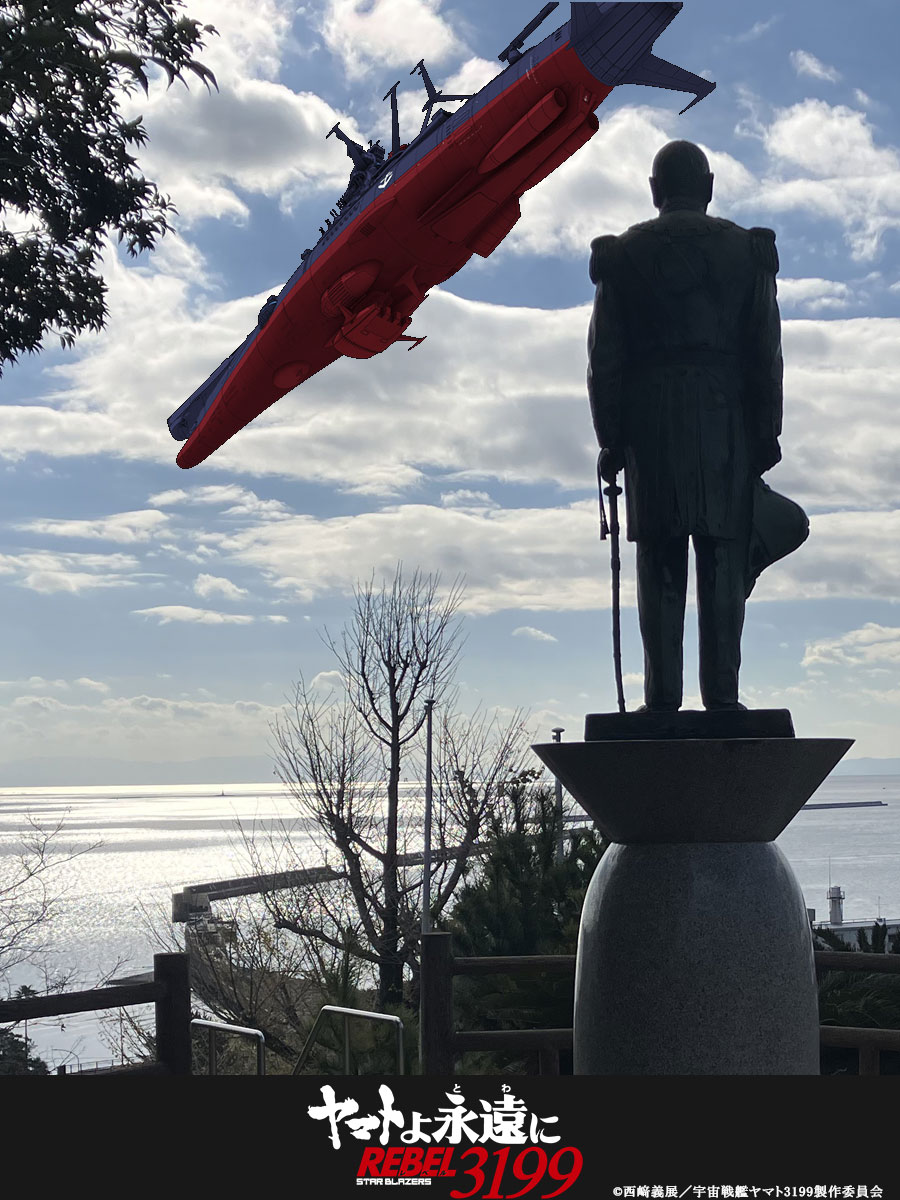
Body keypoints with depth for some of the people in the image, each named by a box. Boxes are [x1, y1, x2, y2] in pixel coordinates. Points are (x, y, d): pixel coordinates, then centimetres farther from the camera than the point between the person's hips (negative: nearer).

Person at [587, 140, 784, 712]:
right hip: (728, 423, 0)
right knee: (724, 565, 2)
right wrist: (767, 431, 7)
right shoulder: (747, 251, 6)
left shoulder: (621, 256, 6)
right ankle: (721, 696, -1)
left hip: (651, 428, 0)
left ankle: (663, 700, 0)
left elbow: (605, 358, 3)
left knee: (660, 568, 3)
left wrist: (611, 440, 5)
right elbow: (766, 353, 3)